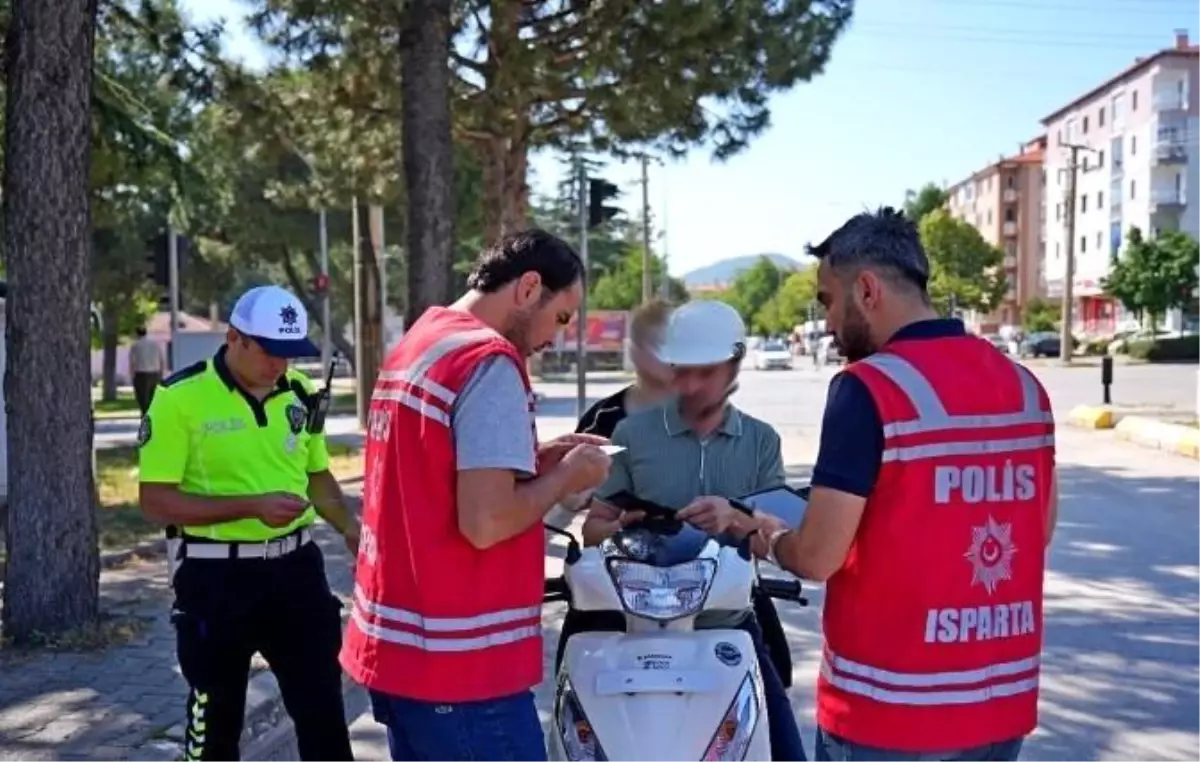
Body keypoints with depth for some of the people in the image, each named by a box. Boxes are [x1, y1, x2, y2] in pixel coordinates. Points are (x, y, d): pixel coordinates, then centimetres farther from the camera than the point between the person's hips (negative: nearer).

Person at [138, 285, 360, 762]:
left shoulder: (299, 394, 4)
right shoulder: (180, 399, -13)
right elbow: (156, 501, -14)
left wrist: (350, 528, -3)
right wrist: (252, 505, -24)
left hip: (296, 567, 4)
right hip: (217, 577, -4)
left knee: (323, 707, 11)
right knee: (216, 720, 12)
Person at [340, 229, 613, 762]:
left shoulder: (413, 347, 13)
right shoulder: (491, 361, -16)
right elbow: (485, 522, -23)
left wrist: (536, 460, 13)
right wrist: (566, 476, -7)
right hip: (460, 666, -9)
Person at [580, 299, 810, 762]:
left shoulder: (762, 441, 7)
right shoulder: (632, 434, 1)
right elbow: (592, 529, 3)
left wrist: (735, 519, -21)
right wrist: (621, 529, -21)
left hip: (731, 628, 2)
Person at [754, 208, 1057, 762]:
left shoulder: (868, 386, -17)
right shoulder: (1025, 385, 3)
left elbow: (818, 557, -18)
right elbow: (1039, 529, 13)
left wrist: (769, 540, 2)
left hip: (887, 706, -6)